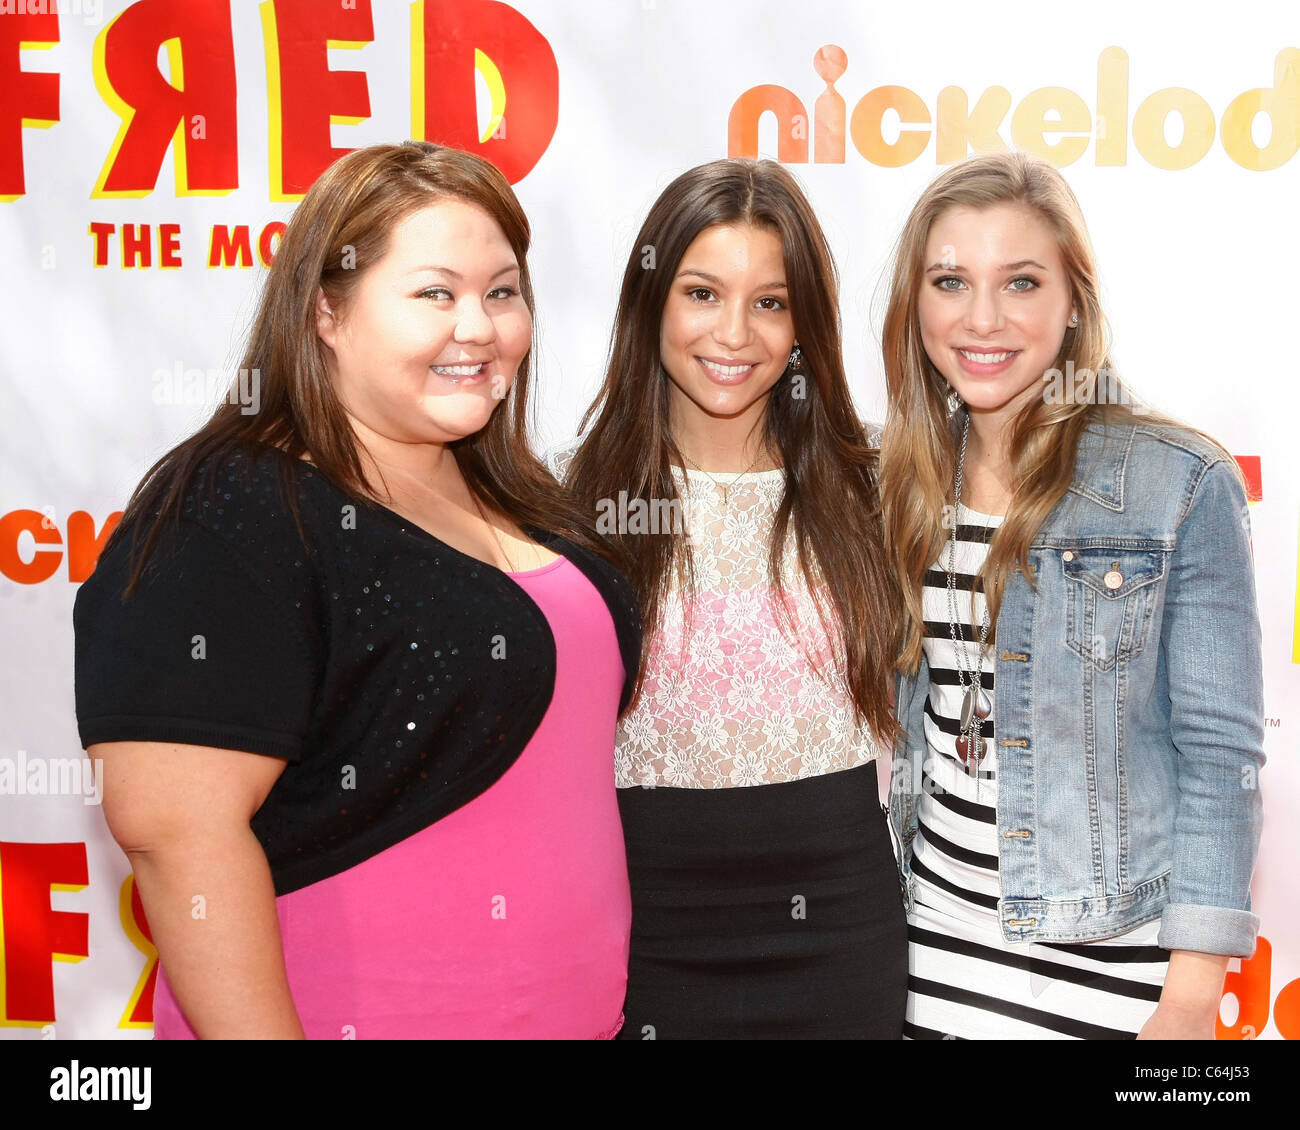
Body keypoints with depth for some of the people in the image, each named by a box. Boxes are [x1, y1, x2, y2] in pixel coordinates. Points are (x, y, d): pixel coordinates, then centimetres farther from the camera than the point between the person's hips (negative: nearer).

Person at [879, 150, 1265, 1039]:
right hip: (936, 932, 4)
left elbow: (1221, 755, -11)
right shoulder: (907, 482, 2)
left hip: (1106, 955, -4)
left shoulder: (1183, 485, -13)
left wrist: (1192, 999, -13)